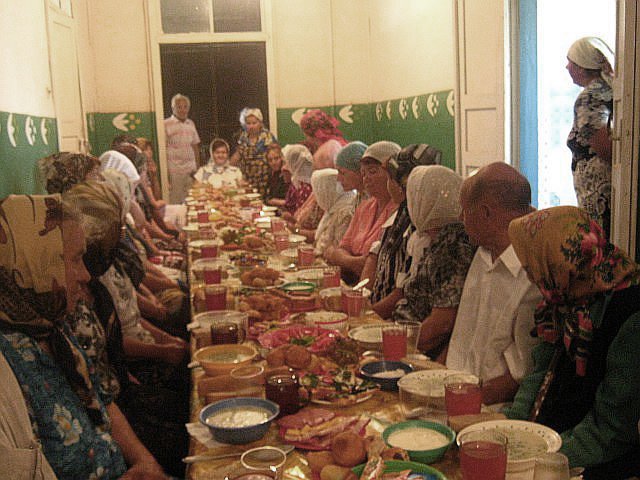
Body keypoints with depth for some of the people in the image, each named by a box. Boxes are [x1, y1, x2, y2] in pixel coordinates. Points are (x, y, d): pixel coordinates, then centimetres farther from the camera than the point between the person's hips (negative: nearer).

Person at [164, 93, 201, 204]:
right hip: (174, 170, -5)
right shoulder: (166, 124, -3)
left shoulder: (191, 123, 13)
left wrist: (197, 166, 13)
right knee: (175, 202, -2)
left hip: (191, 169, 5)